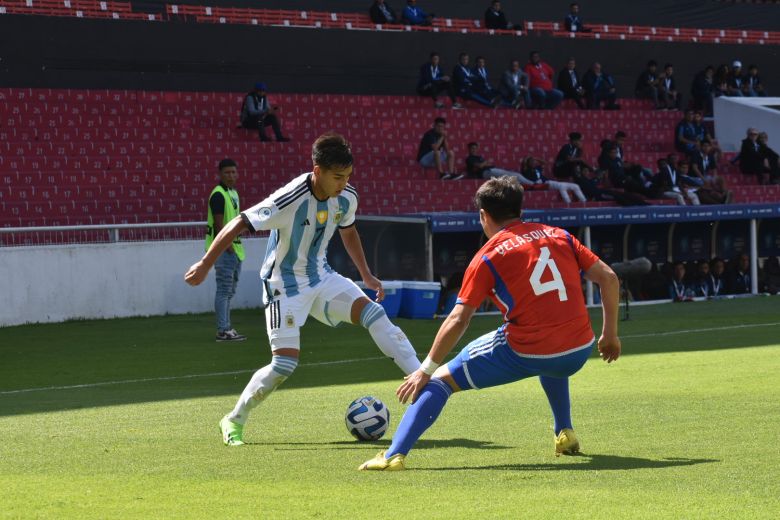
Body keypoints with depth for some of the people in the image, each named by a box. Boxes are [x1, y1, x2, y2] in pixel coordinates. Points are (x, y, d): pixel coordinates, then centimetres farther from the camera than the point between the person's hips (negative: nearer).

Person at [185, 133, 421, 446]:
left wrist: (366, 275, 16)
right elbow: (238, 225, -23)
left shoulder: (346, 198, -7)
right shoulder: (289, 200, -29)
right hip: (285, 285, -6)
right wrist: (205, 265, -20)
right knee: (285, 363, -13)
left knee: (373, 313, -16)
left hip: (322, 278, 6)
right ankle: (235, 420, 7)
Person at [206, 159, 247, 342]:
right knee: (224, 289, -10)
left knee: (229, 291, 14)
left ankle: (226, 328, 20)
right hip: (224, 249, -10)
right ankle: (223, 330, -10)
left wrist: (236, 243, 18)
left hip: (234, 247, 10)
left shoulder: (234, 193, 16)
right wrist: (228, 245, -22)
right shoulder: (218, 195, -13)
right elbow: (219, 223, -19)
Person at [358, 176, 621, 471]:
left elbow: (458, 321, -4)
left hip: (525, 354, -5)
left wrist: (426, 370, 1)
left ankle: (395, 454, -8)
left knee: (441, 380, 6)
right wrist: (610, 334, 18)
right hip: (579, 352, 5)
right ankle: (565, 435, 36)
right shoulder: (559, 235, 12)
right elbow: (608, 278, 10)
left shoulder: (487, 257, 0)